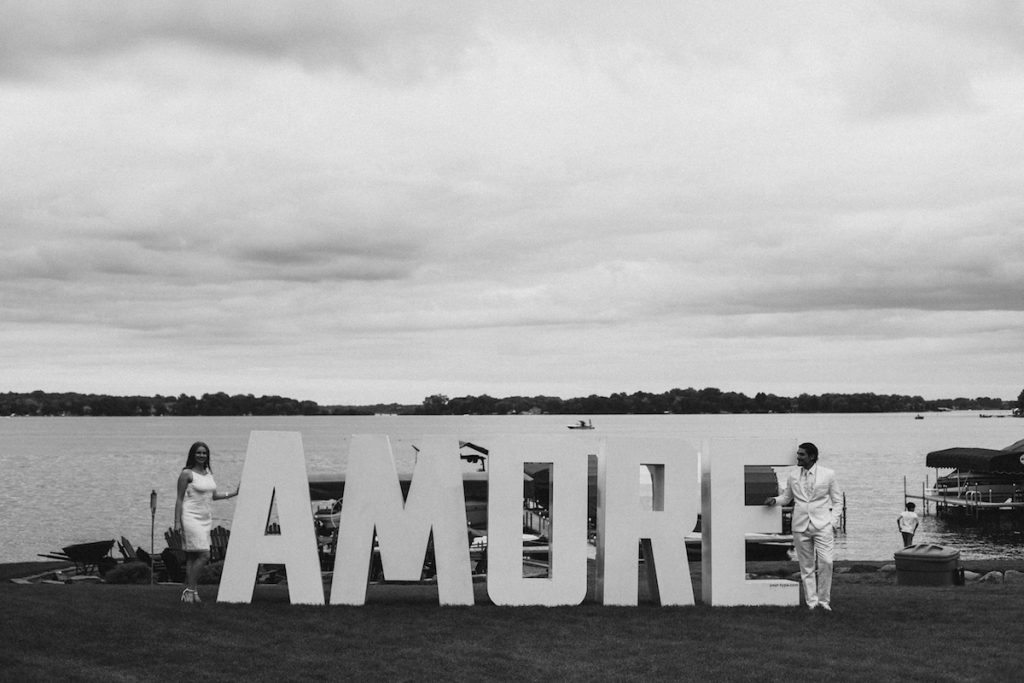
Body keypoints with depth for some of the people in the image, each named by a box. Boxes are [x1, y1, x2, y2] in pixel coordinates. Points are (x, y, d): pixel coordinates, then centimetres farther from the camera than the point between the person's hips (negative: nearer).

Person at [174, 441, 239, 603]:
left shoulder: (208, 472, 15)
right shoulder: (187, 474, -6)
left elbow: (214, 495, 22)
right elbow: (179, 499, -6)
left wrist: (233, 494, 12)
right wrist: (177, 521, -10)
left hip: (206, 518, 7)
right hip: (191, 517, -7)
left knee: (192, 556, 7)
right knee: (204, 555, -14)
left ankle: (189, 591, 8)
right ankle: (190, 589, -7)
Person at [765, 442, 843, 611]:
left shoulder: (828, 474, 1)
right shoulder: (793, 476, 8)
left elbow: (837, 500, 7)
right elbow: (786, 496, 20)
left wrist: (833, 522, -3)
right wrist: (775, 500, -1)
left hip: (822, 525, -2)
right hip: (800, 526, 3)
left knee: (825, 563, -13)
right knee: (806, 566, 4)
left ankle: (824, 600, 0)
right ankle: (811, 602, 10)